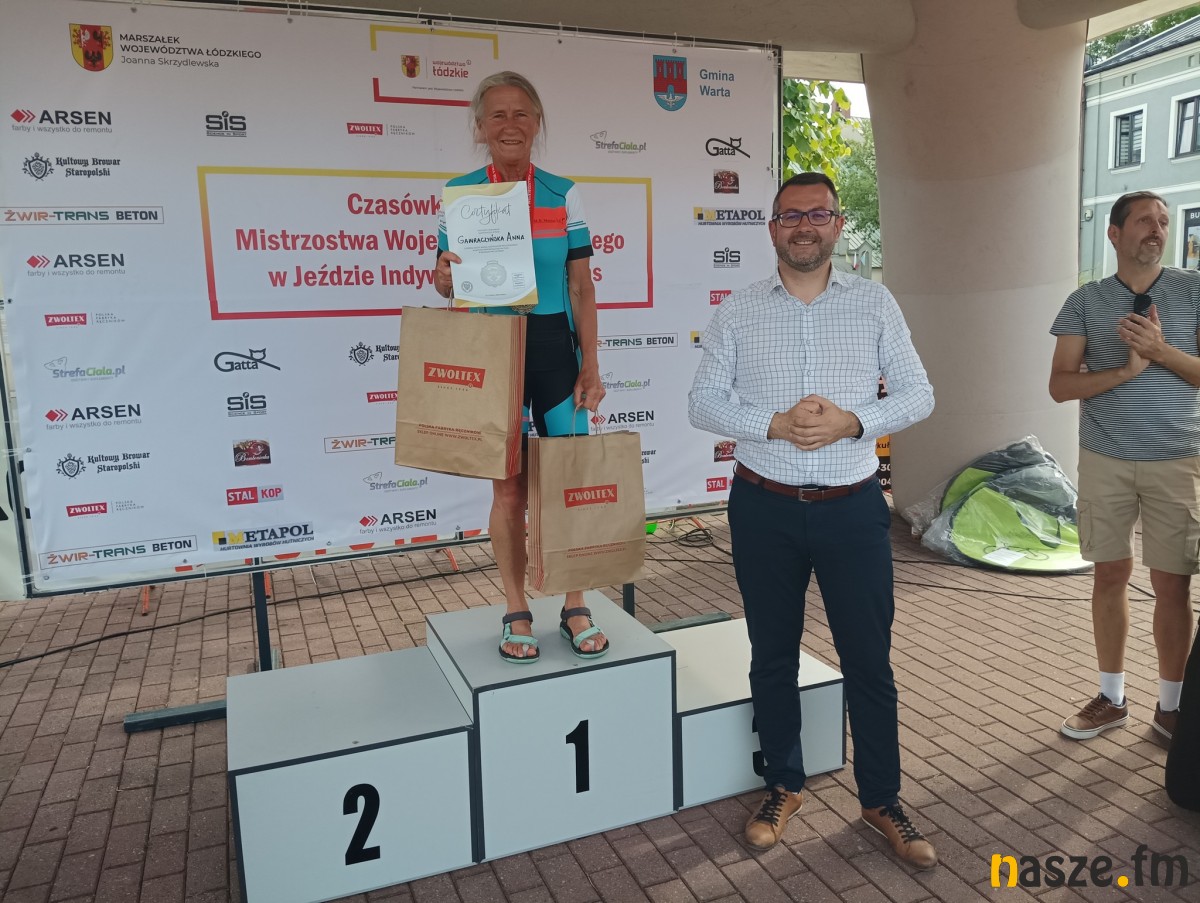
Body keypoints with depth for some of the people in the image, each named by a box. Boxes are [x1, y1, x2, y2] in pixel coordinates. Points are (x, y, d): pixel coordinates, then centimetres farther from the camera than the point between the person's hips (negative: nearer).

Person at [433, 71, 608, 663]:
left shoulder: (563, 194, 4)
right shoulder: (459, 193, 2)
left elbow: (581, 288, 4)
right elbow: (446, 280, 8)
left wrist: (591, 367, -1)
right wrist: (444, 277, -17)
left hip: (556, 349, 1)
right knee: (509, 489, 5)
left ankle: (574, 608, 21)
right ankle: (516, 612, 22)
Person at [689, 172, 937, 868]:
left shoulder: (875, 303, 3)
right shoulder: (738, 312, 3)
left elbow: (917, 394, 3)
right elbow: (704, 401, 0)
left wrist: (850, 422, -16)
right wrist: (775, 425, -17)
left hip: (853, 507, 0)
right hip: (764, 508, 1)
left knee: (869, 660, 7)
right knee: (773, 656, 13)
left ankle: (882, 799, 28)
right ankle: (785, 787, 32)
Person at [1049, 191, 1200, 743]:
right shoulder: (1085, 302, 3)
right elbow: (1060, 385, -3)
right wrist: (1126, 370, -16)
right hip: (1105, 462, 1)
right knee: (1111, 575, 8)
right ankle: (1112, 699, 22)